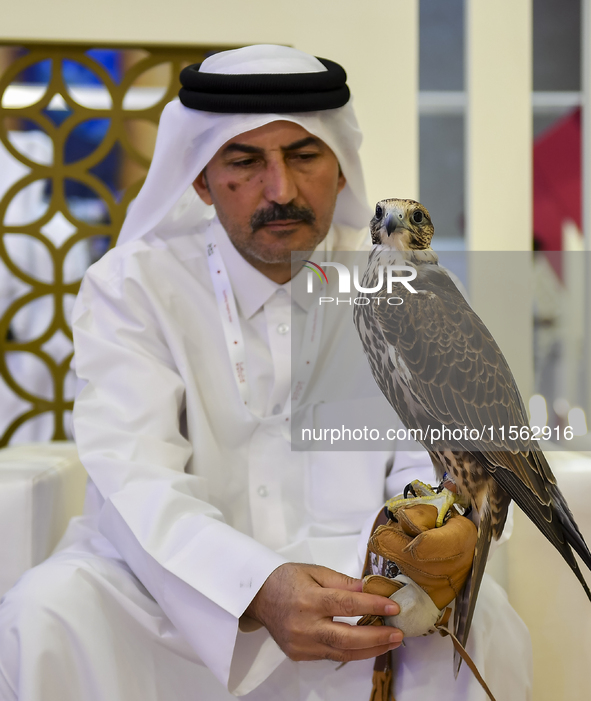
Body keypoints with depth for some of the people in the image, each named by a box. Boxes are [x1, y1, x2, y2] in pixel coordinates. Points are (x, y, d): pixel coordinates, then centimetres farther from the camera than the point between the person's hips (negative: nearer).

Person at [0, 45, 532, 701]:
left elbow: (437, 463, -5)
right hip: (174, 584, 0)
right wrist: (259, 586, -39)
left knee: (478, 618, -28)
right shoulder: (131, 285, -6)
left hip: (351, 578, 1)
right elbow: (133, 476, -19)